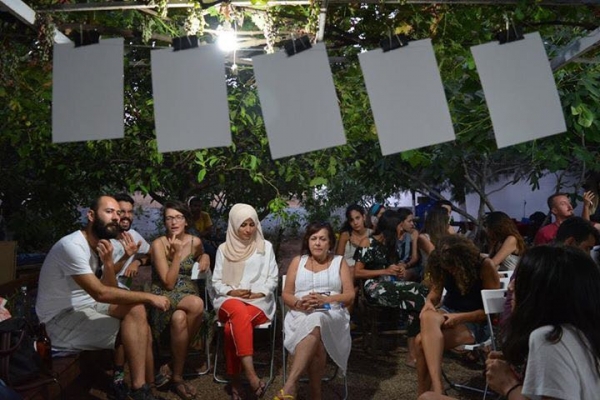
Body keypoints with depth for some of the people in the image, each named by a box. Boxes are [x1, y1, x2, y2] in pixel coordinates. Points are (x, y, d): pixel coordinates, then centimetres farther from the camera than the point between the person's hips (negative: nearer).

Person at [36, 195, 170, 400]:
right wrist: (150, 297, -22)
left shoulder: (97, 246, 7)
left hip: (84, 307, 8)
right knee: (136, 318, -19)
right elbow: (100, 293, -27)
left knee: (136, 309, -10)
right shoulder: (72, 245, -21)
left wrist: (108, 263, -15)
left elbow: (110, 292, 3)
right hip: (61, 320, -8)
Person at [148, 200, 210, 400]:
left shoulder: (195, 242, 2)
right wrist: (177, 253, -19)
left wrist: (205, 257, 4)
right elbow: (168, 283, -13)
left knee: (180, 319, -35)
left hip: (188, 294, 3)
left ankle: (175, 372, -11)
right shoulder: (159, 244, -9)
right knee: (197, 304, -35)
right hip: (164, 296, -3)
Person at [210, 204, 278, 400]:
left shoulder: (266, 247, 9)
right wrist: (232, 292, -9)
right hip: (230, 299, 1)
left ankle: (235, 381, -24)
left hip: (259, 301, 0)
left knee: (232, 326, -34)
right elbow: (216, 281, 11)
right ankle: (252, 376, -42)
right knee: (239, 312, -39)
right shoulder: (224, 249, 12)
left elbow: (272, 278, 8)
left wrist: (258, 294, -9)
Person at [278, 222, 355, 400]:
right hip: (301, 314, 2)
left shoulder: (339, 262, 15)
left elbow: (350, 296, 6)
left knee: (315, 322, -39)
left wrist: (325, 299, -13)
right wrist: (299, 303, -12)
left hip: (332, 315, -1)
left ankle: (290, 385, -44)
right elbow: (286, 295, 12)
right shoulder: (297, 261, 18)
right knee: (316, 342, -36)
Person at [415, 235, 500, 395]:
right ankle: (436, 388, -39)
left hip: (477, 322, -4)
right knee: (428, 317, -36)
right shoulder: (444, 265, -4)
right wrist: (429, 302, -18)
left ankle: (424, 393, -11)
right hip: (448, 311, 4)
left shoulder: (485, 266, -17)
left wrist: (460, 318, -23)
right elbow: (436, 290, 6)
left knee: (423, 341, -30)